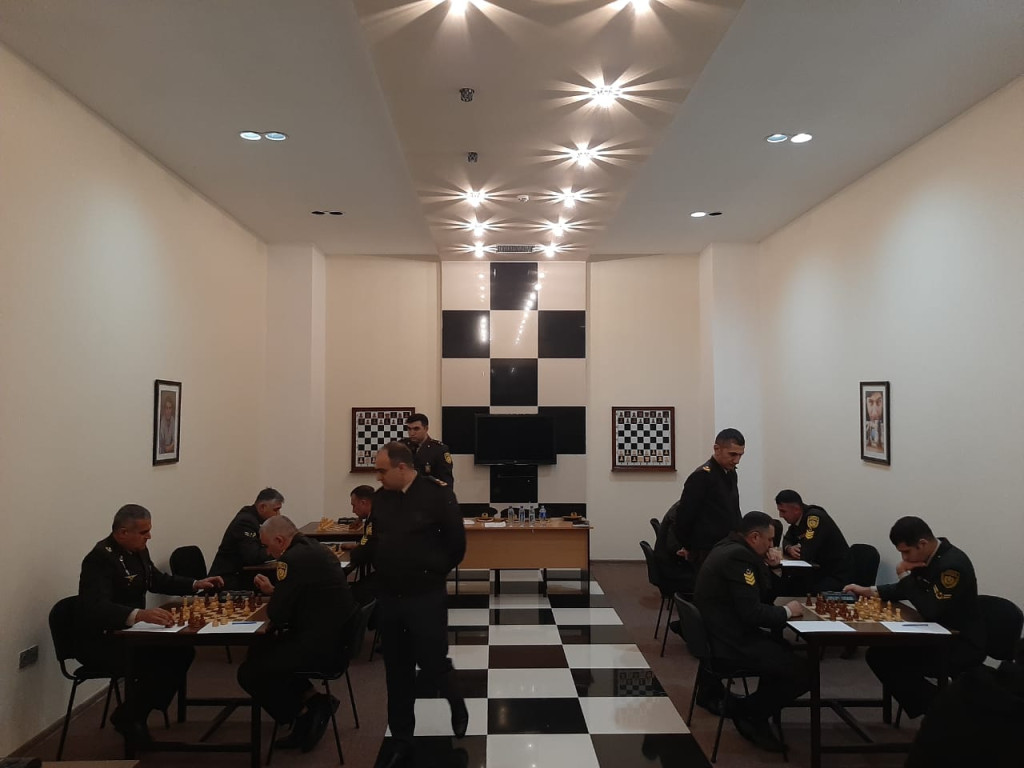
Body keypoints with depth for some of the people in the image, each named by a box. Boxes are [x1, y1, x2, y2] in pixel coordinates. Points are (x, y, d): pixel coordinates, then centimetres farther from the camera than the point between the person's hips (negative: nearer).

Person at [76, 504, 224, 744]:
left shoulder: (138, 550, 3)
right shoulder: (100, 558, -24)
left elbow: (158, 580, 21)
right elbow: (96, 607, -39)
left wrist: (195, 584, 7)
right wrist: (139, 614, -55)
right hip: (99, 641, -9)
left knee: (182, 652, -7)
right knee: (158, 666, -27)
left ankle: (138, 714, 7)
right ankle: (127, 716, 1)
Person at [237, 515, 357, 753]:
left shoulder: (293, 559, -20)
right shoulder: (312, 547, 10)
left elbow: (276, 615, -17)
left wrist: (272, 600, 4)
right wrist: (273, 590, 14)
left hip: (320, 644, -10)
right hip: (335, 636, 10)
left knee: (248, 672, -1)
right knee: (258, 651, 23)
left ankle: (304, 714, 7)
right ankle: (311, 700, 15)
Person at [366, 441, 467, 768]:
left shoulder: (437, 494, -13)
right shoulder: (381, 498, 3)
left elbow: (456, 544, -7)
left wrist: (433, 574, 0)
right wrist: (381, 568, 1)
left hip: (426, 597, -5)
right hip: (388, 598, 5)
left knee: (432, 667, 3)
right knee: (397, 674, 12)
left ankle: (457, 704, 36)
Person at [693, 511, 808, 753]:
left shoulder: (729, 547, 12)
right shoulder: (739, 556, -21)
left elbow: (762, 595, 18)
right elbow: (752, 613, -25)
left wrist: (766, 566, 5)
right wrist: (787, 611, -11)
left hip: (724, 632, 11)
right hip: (731, 640, -11)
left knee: (785, 649, 24)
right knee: (802, 672, -9)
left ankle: (754, 711, 24)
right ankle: (748, 711, 7)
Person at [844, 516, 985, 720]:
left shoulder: (953, 564, -25)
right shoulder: (926, 557, 2)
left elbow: (930, 611, -29)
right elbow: (904, 590, 18)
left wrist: (905, 576, -20)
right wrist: (869, 591, 5)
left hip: (963, 645, -9)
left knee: (893, 662, -23)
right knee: (878, 654, -1)